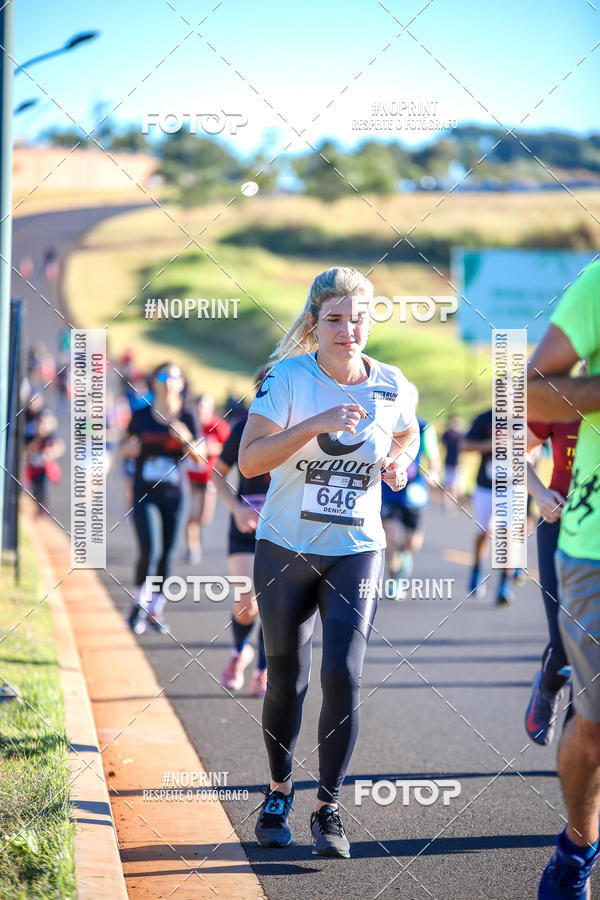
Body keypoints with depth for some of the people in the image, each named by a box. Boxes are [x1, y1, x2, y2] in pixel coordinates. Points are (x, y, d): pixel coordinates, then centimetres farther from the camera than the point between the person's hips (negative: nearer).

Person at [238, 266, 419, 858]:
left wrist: (401, 462, -1)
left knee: (343, 676, -11)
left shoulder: (392, 387, -1)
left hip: (357, 550, 1)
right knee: (285, 678, 8)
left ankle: (328, 809, 1)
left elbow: (408, 434, 21)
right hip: (286, 548, -1)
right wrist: (316, 424, -30)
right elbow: (249, 460, -20)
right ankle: (279, 792, 30)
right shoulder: (288, 378, -11)